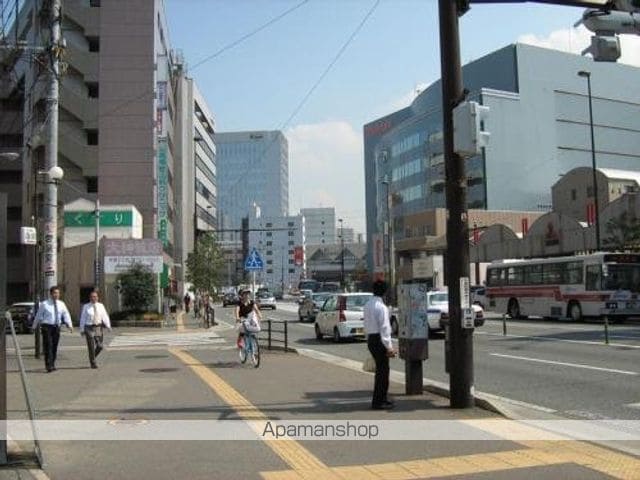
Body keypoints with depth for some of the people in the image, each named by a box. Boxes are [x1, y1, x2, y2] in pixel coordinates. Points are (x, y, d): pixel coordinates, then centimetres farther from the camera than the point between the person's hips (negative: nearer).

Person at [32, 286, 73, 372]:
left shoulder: (61, 304, 7)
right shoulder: (44, 304, -2)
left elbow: (66, 315, 1)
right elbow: (38, 316, 6)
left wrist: (69, 325, -13)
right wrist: (35, 326, 12)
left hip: (56, 327, 4)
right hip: (47, 326, -4)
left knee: (54, 347, 9)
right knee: (48, 346, -10)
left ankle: (52, 365, 21)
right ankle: (49, 366, -11)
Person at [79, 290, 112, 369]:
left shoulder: (100, 306, 6)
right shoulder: (86, 307, 0)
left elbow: (105, 316, 0)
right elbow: (83, 318, 2)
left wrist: (108, 326, -14)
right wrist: (82, 329, -1)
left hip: (98, 328, 3)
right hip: (89, 328, -3)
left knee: (100, 346, 3)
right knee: (91, 347, -2)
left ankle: (92, 357, 31)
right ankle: (93, 363, 12)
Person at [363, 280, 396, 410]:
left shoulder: (367, 305, 10)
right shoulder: (381, 307, -17)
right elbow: (384, 328, -19)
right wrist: (389, 346, -16)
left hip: (371, 339, 9)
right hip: (379, 340, -9)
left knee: (380, 369, 19)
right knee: (382, 371, -1)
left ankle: (381, 398, 29)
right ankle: (378, 402, 2)